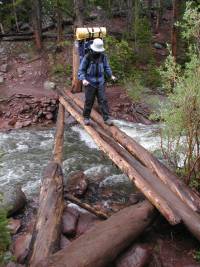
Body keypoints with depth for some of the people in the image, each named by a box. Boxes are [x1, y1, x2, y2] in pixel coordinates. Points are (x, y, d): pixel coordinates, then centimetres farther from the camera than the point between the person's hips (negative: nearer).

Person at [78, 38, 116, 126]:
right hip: (90, 83, -2)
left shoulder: (103, 56, -2)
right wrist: (83, 79, -26)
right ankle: (86, 117, 22)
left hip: (100, 83, 3)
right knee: (89, 101, 5)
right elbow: (81, 70, -9)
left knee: (103, 100, 0)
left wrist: (111, 75, -3)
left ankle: (106, 118, 4)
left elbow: (106, 67, 11)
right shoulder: (87, 57, -12)